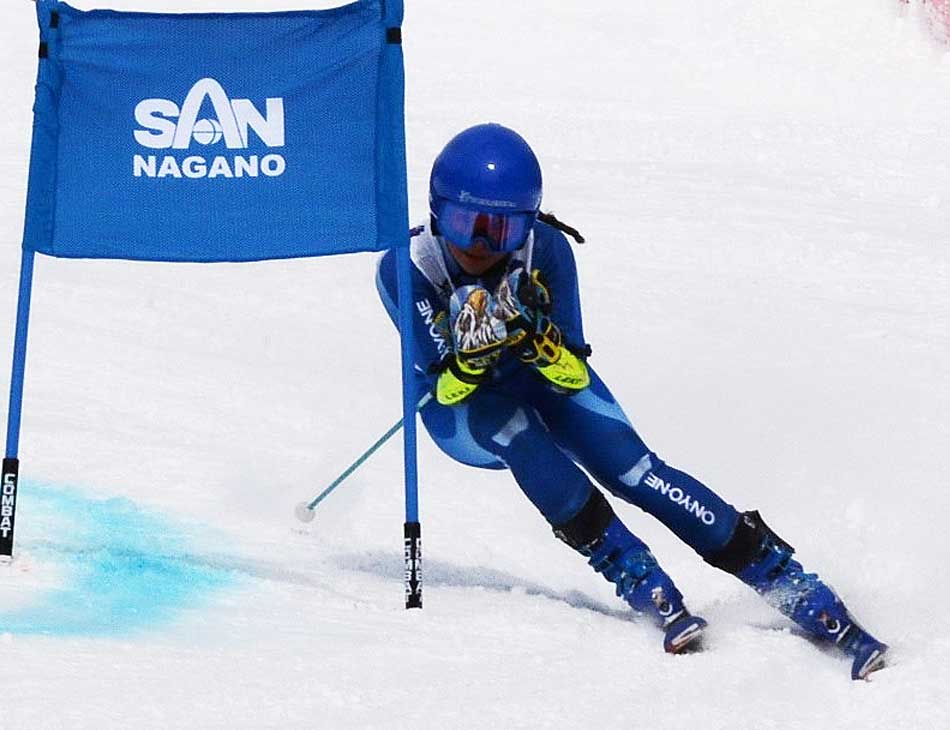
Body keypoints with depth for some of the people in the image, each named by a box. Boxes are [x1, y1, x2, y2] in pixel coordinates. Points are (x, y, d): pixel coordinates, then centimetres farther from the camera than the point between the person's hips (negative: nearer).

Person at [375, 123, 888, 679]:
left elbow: (573, 376, -25)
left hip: (547, 380, 1)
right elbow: (445, 390, -27)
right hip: (461, 406, -1)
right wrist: (470, 357, -49)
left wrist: (538, 337, -46)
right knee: (519, 435, -35)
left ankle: (804, 597, -27)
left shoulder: (545, 250, -25)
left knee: (630, 465, -23)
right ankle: (650, 592, -32)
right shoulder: (406, 269, -28)